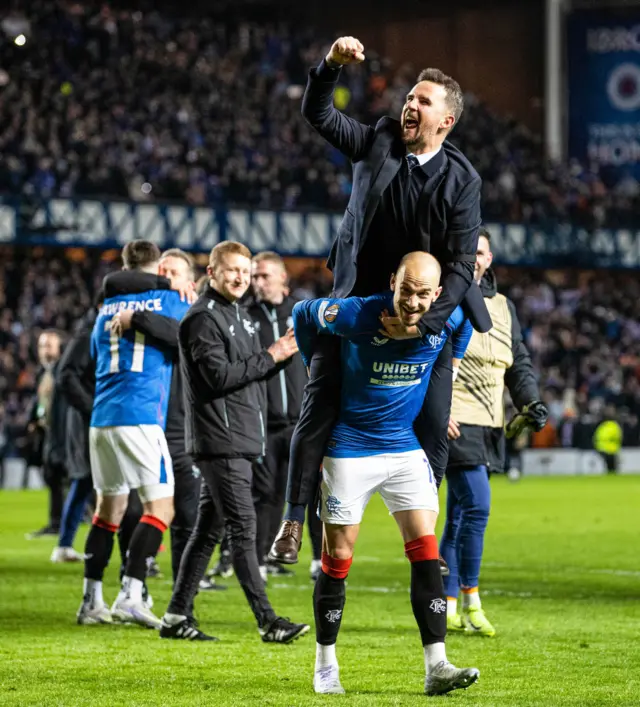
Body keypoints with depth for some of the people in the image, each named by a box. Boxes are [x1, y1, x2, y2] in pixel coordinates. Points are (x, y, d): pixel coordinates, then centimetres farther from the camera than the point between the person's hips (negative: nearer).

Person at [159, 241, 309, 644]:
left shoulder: (240, 316, 20)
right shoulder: (203, 318, -10)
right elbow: (219, 376, -18)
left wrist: (282, 353, 4)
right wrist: (270, 357, -13)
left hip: (243, 440, 9)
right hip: (220, 441, -9)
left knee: (209, 529, 10)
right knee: (243, 528, -10)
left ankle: (177, 617, 14)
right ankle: (267, 621, -11)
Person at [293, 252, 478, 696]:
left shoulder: (448, 318, -11)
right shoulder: (358, 314, -22)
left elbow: (466, 324, 15)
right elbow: (303, 313, -3)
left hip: (406, 449, 3)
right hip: (350, 451, -3)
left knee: (426, 553, -7)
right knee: (337, 559, 3)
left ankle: (436, 667, -8)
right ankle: (326, 666, 18)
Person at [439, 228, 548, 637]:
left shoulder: (503, 307, 18)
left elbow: (519, 363, 21)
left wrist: (530, 403, 3)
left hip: (489, 427, 7)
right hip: (454, 422, -7)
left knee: (460, 514, 9)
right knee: (477, 504, -16)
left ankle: (447, 608, 14)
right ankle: (471, 602, -9)